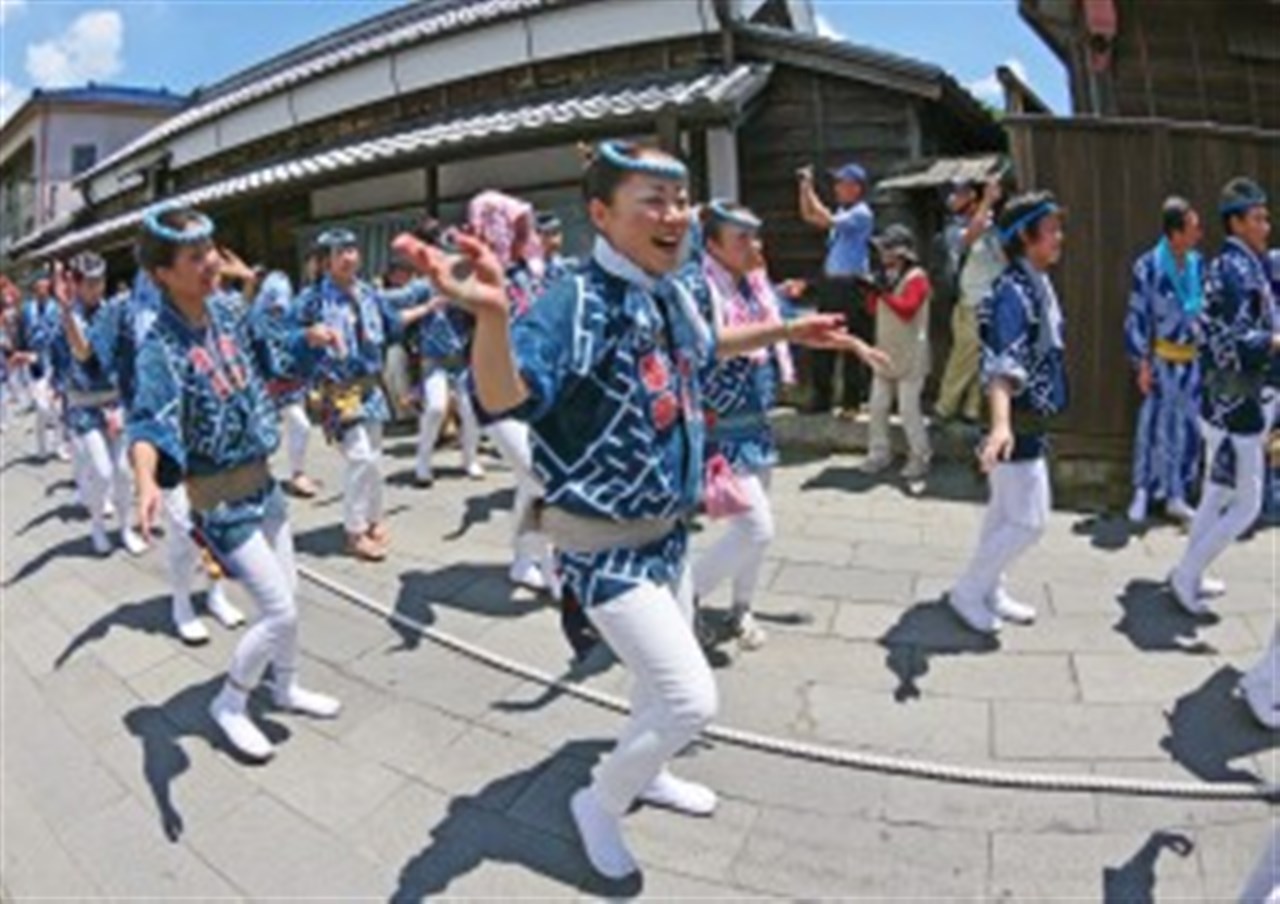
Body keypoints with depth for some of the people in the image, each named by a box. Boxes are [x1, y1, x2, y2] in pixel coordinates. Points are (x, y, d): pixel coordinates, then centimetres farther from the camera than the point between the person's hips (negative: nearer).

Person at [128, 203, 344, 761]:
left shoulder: (228, 311, -2)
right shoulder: (161, 346, -23)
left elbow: (274, 353, 15)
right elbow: (150, 421, -38)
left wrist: (311, 337, -5)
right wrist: (146, 480, -57)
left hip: (262, 480, 7)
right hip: (220, 499, -7)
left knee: (287, 597, 18)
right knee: (280, 611, -5)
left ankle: (286, 688, 41)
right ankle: (229, 706, 20)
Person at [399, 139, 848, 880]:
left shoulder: (673, 296, 0)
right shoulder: (577, 303, -25)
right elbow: (505, 400, -39)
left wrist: (784, 330, 27)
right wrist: (493, 315, -57)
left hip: (667, 530, 9)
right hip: (606, 543, -8)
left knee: (667, 679, 25)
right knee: (691, 699, -8)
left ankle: (646, 775, 54)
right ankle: (600, 803, 20)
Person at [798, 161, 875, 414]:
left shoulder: (861, 214, -10)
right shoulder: (842, 211, 16)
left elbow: (827, 220, -21)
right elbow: (808, 216, 23)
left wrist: (809, 190, -13)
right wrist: (804, 187, 11)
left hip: (850, 285, -9)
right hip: (830, 282, 9)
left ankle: (853, 402, 4)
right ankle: (822, 398, 18)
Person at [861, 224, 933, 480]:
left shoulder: (916, 277, -12)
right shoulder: (887, 275, 12)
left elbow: (907, 309, -24)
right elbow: (877, 309, 15)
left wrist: (884, 291, -29)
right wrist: (873, 291, -2)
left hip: (910, 356, -8)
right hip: (885, 352, 8)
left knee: (909, 408, -7)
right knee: (878, 405, 10)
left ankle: (920, 459, 3)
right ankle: (879, 453, 20)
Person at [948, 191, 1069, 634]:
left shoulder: (1038, 285, 9)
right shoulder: (1015, 292, -22)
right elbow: (1001, 367, -35)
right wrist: (1000, 424, -48)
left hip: (1031, 421, 10)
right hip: (1019, 424, -10)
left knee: (1005, 512, 16)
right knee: (1029, 520, -4)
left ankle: (988, 591, 28)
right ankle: (968, 591, 9)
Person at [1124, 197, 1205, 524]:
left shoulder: (1197, 263, 4)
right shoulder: (1148, 266, -12)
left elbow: (1205, 309, 13)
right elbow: (1137, 317, -9)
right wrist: (1142, 363, -10)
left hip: (1192, 359, 5)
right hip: (1163, 359, -5)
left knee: (1188, 428, 9)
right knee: (1154, 425, 0)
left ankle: (1176, 496, 22)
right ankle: (1143, 494, 15)